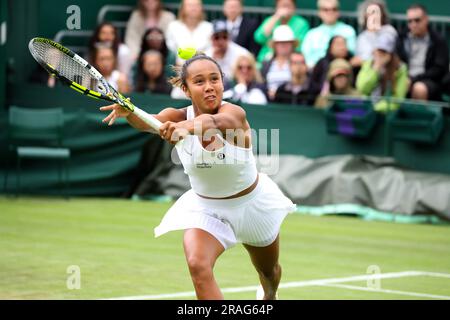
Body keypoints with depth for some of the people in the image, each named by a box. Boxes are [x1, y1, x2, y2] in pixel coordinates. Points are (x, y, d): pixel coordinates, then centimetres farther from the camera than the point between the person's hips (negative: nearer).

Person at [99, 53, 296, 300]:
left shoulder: (234, 114, -29)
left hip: (253, 203, 0)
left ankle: (270, 295, 62)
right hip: (204, 207, 0)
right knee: (198, 265, -30)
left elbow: (212, 121, -53)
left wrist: (184, 128, -74)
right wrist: (128, 112, -64)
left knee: (269, 271, 25)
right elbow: (148, 122, -41)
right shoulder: (178, 117, -20)